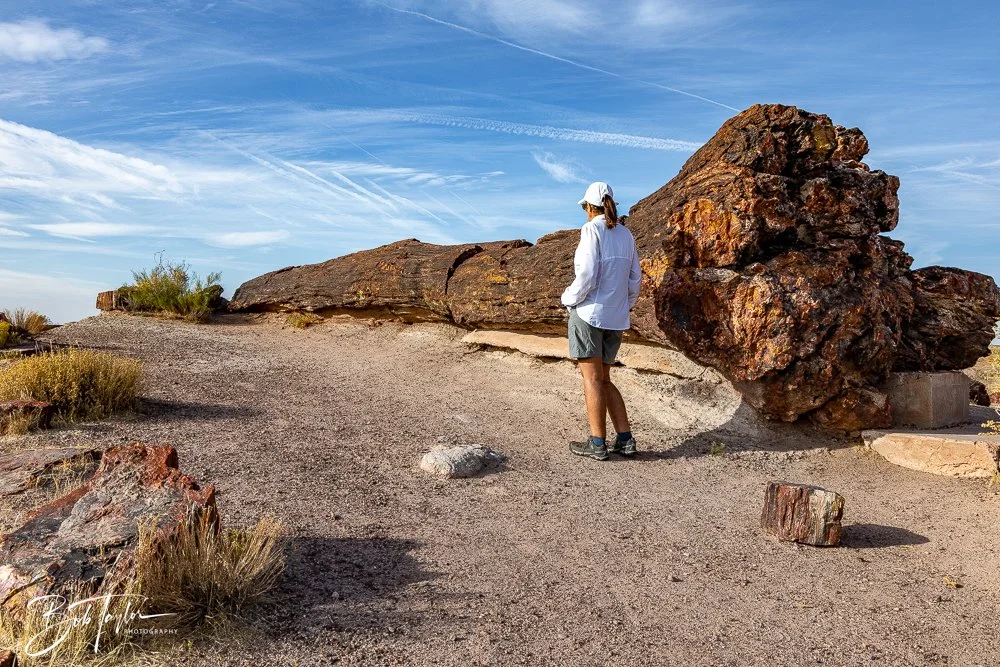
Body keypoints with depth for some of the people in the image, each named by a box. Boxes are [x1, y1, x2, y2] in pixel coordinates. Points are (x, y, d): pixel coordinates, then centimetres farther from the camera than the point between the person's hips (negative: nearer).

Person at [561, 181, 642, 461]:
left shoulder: (592, 230, -9)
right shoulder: (625, 234, 11)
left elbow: (587, 275, -18)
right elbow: (635, 278, 12)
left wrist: (568, 299, -2)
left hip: (589, 312, -7)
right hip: (616, 318, 7)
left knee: (592, 379, -1)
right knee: (603, 379, 14)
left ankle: (598, 444, 2)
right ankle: (625, 439, 11)